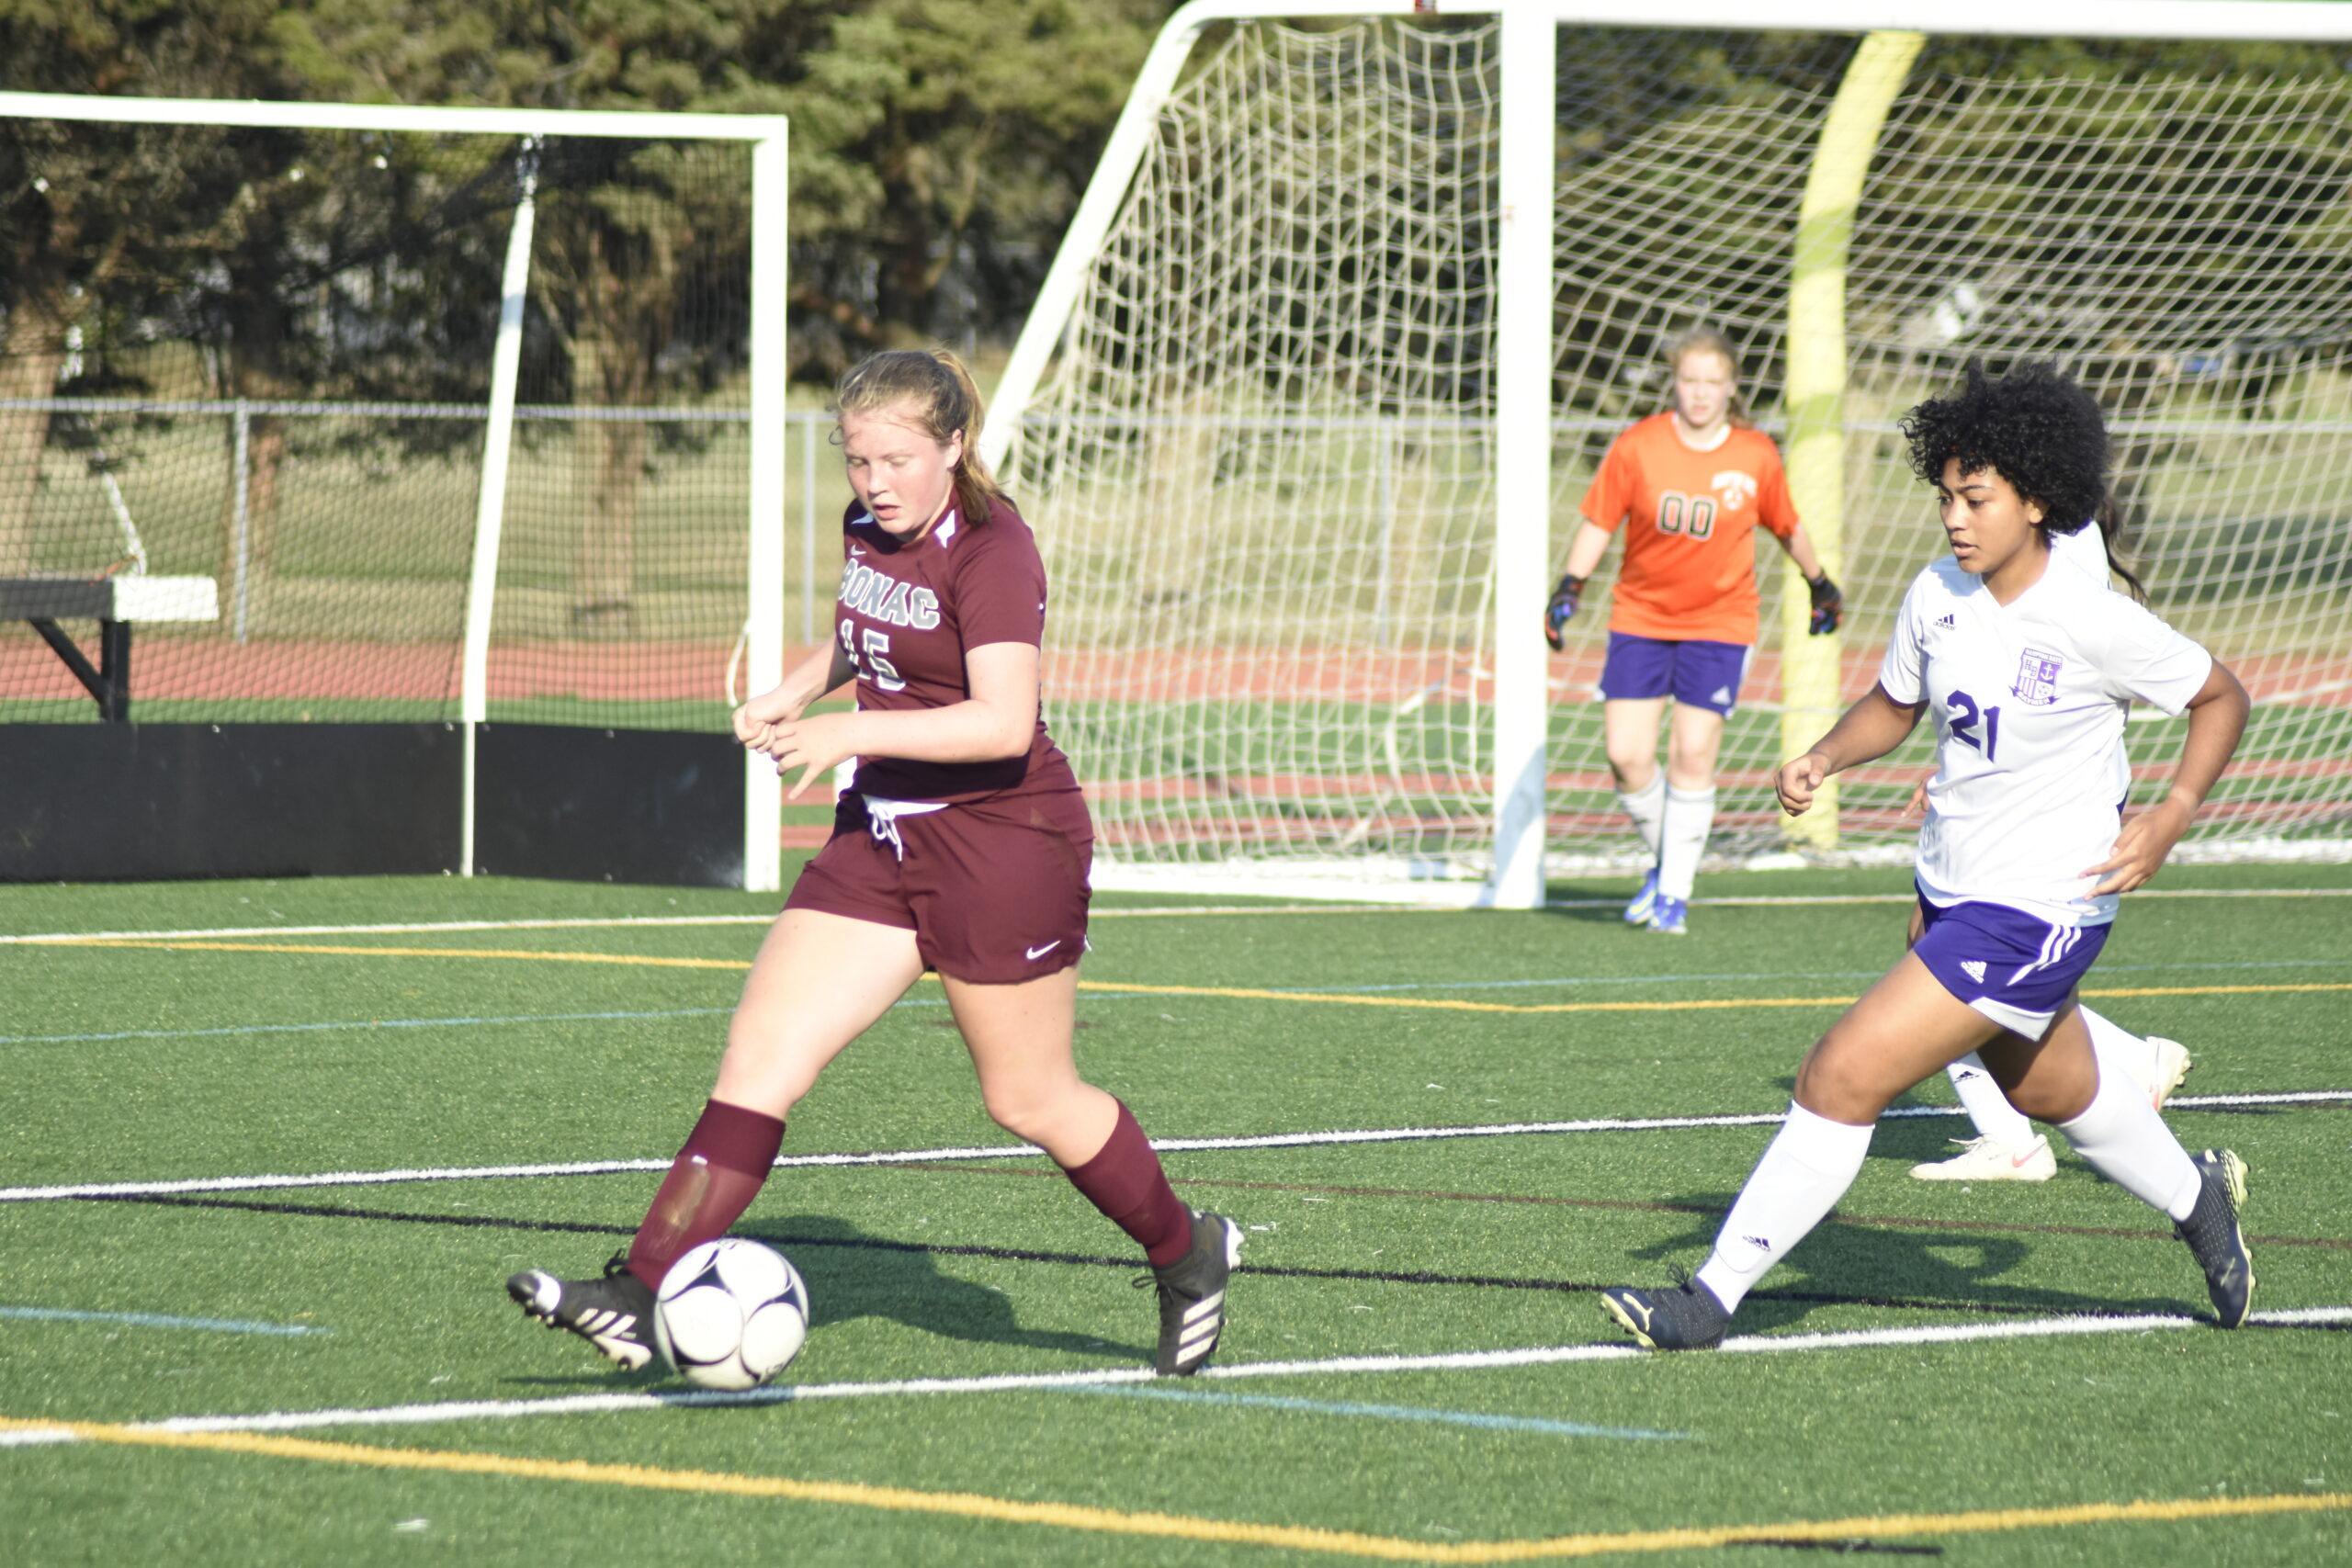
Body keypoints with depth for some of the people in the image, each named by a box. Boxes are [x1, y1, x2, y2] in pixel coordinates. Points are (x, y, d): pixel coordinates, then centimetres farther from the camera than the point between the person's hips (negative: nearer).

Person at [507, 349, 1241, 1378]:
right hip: (882, 833, 7)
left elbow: (1004, 723, -30)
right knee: (762, 1051, -7)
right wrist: (801, 686, 9)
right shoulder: (868, 526, 6)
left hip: (1005, 843, -7)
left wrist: (853, 732, -35)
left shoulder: (993, 552, -18)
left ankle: (1186, 1254, 31)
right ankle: (641, 1296, -14)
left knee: (1030, 1099, 5)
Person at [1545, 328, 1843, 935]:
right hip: (1640, 616, 1)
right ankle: (1663, 860, 19)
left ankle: (1674, 894, 3)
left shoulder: (1757, 457, -5)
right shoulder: (1637, 447, -8)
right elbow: (1599, 522, -1)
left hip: (1719, 622, -1)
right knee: (1626, 754, -7)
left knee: (1693, 755, -9)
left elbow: (1787, 528, 11)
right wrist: (1569, 588, -10)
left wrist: (1821, 585, 22)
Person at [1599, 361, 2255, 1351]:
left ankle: (1713, 1301, -9)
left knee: (1843, 1077, -15)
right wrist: (1823, 758, -5)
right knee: (2051, 1090, 29)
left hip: (2038, 909, -8)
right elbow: (1895, 703, 14)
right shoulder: (1936, 596, -3)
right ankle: (2197, 1200, 56)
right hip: (1949, 889, 8)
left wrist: (2171, 818, -15)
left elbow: (2221, 698, -4)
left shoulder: (2097, 624, -19)